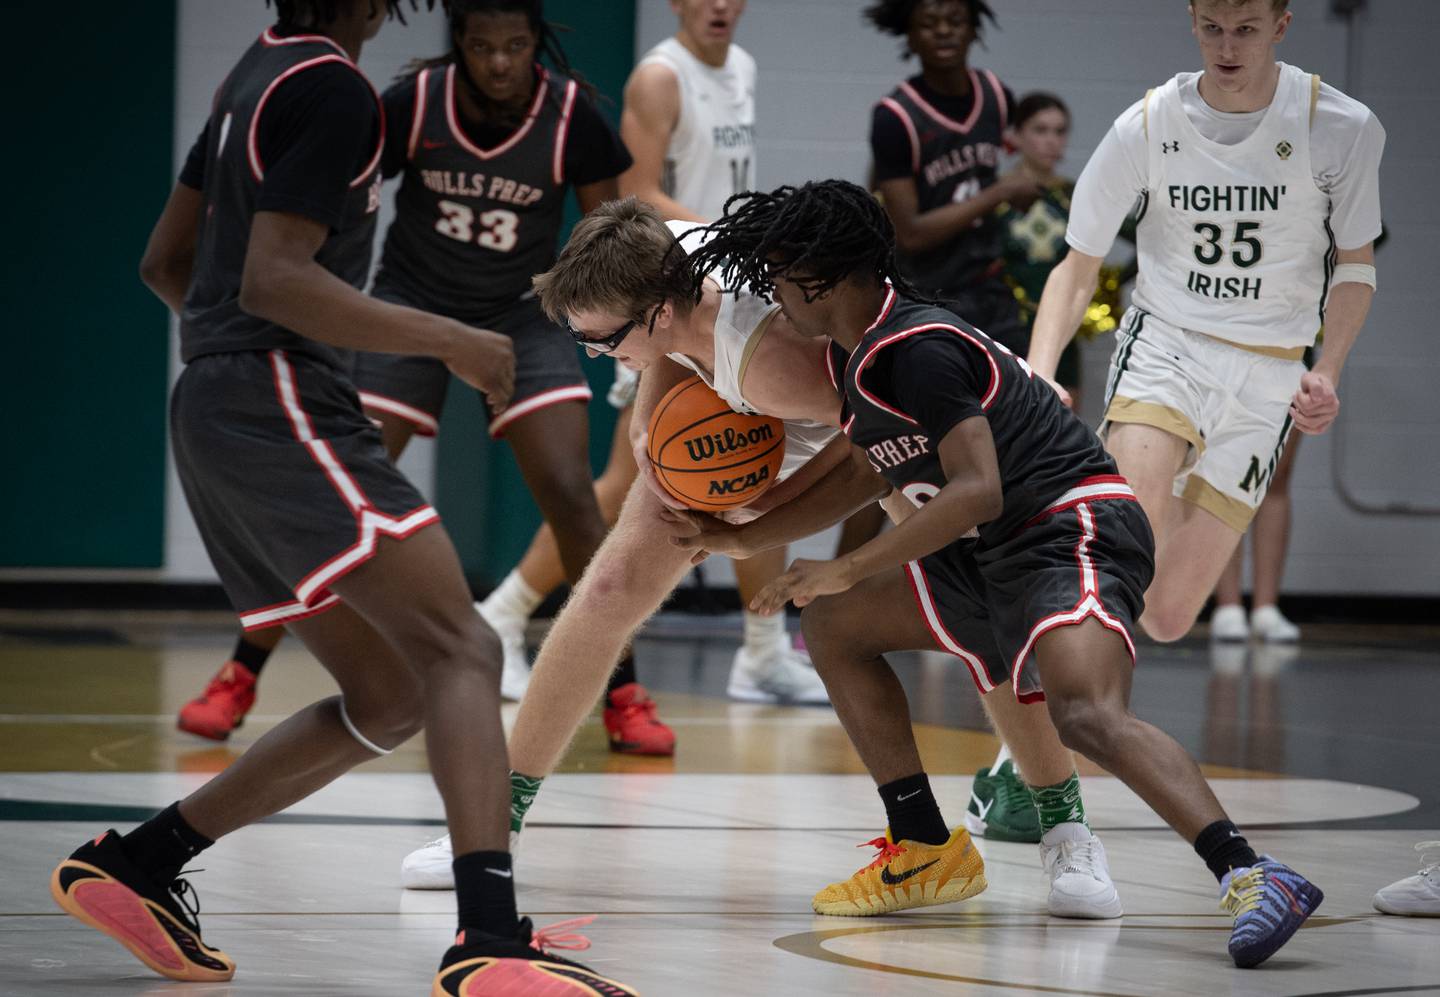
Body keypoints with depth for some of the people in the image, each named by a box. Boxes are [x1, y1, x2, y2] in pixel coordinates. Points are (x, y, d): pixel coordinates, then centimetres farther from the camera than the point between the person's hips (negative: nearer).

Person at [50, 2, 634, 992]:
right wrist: (450, 341, -20)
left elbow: (165, 261, 25)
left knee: (387, 697, 12)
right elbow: (271, 279, -20)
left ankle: (130, 865, 15)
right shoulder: (335, 91, -10)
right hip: (279, 404, -10)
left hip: (216, 412, 10)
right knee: (462, 650, -20)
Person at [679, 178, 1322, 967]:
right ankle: (929, 853, 16)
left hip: (1074, 531, -11)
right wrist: (726, 539, 31)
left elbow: (976, 490, -26)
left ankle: (1254, 878, -43)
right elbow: (856, 479, 31)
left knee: (1086, 716, -34)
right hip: (1001, 550, 11)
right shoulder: (858, 355, 15)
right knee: (834, 626, 17)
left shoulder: (917, 349, -17)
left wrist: (848, 570, -20)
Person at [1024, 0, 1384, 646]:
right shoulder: (1147, 126, -6)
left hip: (1266, 374, 1)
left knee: (1166, 616, -5)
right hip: (1164, 343, -1)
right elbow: (1078, 268, 3)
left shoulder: (1344, 129, -7)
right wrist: (1038, 374, -14)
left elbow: (1355, 267, 7)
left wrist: (1327, 373, -10)